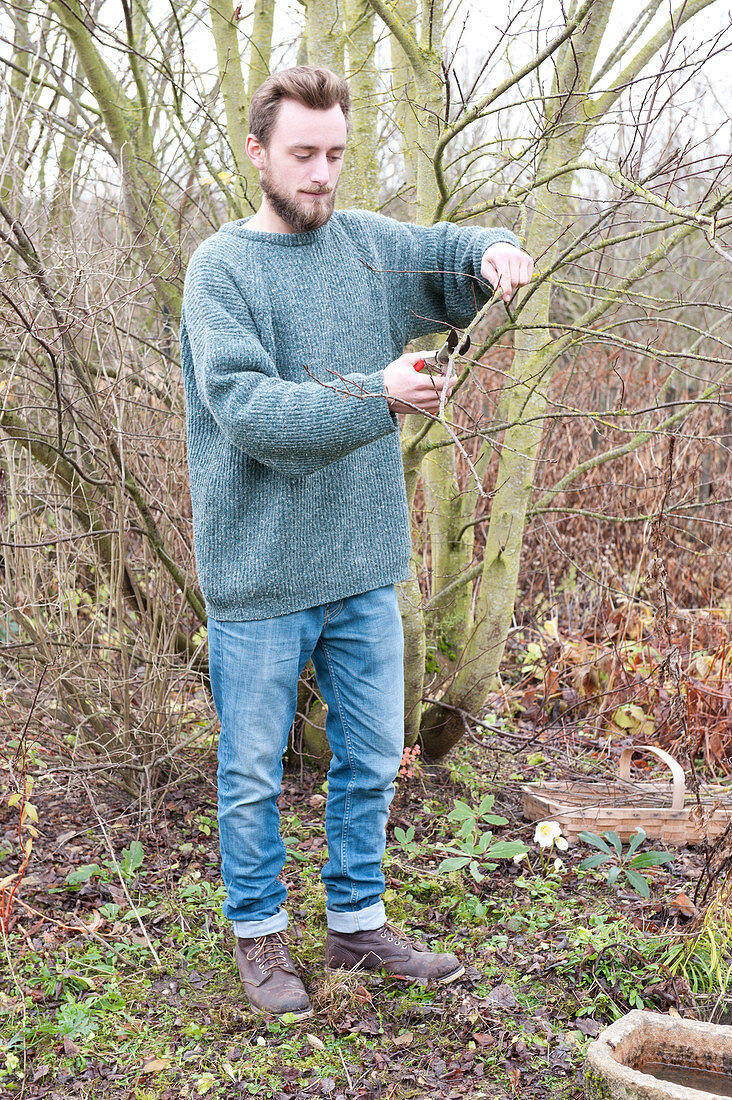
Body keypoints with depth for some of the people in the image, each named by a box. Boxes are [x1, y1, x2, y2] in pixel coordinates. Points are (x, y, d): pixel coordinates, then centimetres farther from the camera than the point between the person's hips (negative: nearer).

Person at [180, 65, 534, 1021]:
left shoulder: (369, 243, 6)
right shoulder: (221, 267, -9)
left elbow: (458, 254, 19)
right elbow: (247, 408, -21)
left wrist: (497, 252, -5)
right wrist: (380, 397, -29)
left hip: (365, 568, 5)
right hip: (259, 578, -5)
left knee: (372, 761, 16)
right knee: (252, 774, 9)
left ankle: (358, 923, 33)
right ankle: (259, 932, 29)